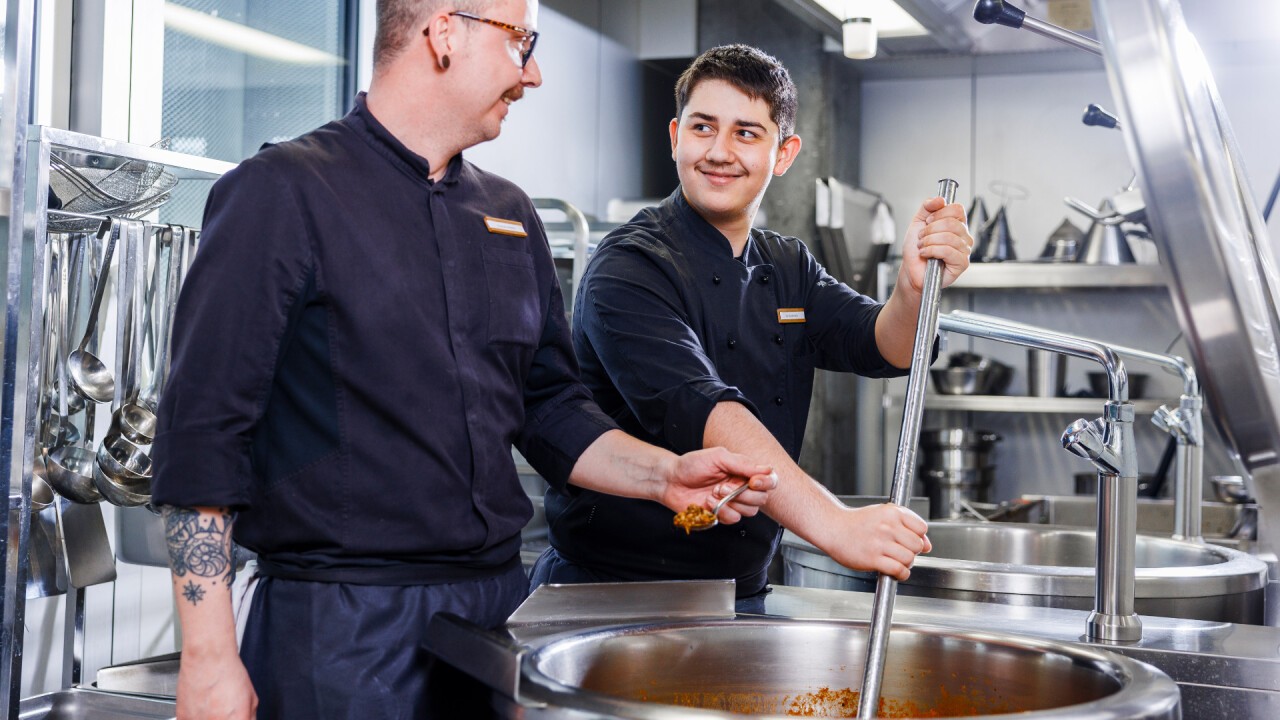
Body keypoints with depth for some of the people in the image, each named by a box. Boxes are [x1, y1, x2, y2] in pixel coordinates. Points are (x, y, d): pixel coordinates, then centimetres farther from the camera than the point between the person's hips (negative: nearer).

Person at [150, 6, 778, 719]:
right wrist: (209, 657, -16)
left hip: (499, 605, 7)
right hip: (341, 627, -6)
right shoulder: (281, 192, -8)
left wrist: (664, 474, 1)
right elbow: (202, 433, -11)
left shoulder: (510, 213, 13)